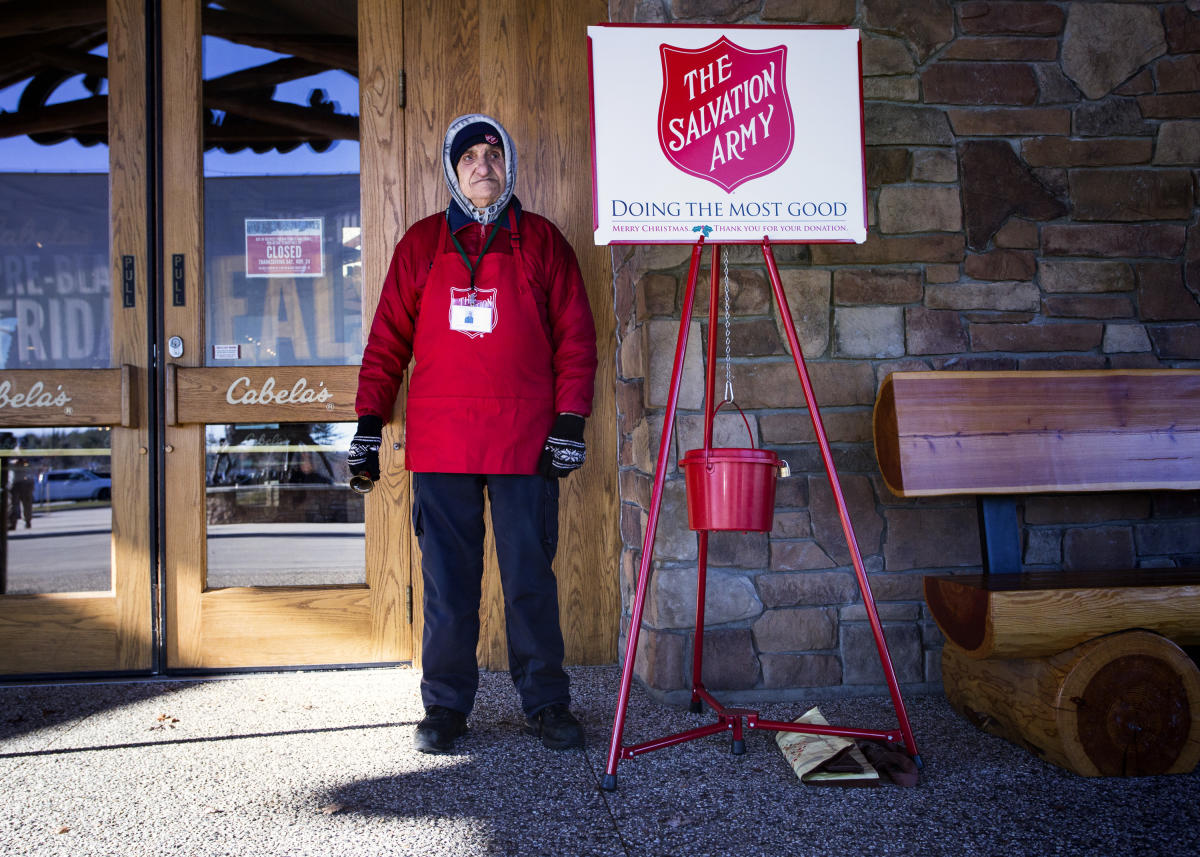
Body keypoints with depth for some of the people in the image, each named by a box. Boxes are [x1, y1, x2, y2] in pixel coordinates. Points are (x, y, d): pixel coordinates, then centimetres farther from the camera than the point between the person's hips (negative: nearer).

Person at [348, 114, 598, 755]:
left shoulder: (542, 241, 9)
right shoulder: (421, 243, 12)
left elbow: (575, 336, 6)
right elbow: (388, 338, 11)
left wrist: (570, 420, -2)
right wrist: (369, 420, 5)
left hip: (525, 439, -1)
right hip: (439, 441, 1)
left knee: (530, 575, 4)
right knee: (446, 577, 6)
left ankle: (546, 702, 18)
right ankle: (445, 706, 18)